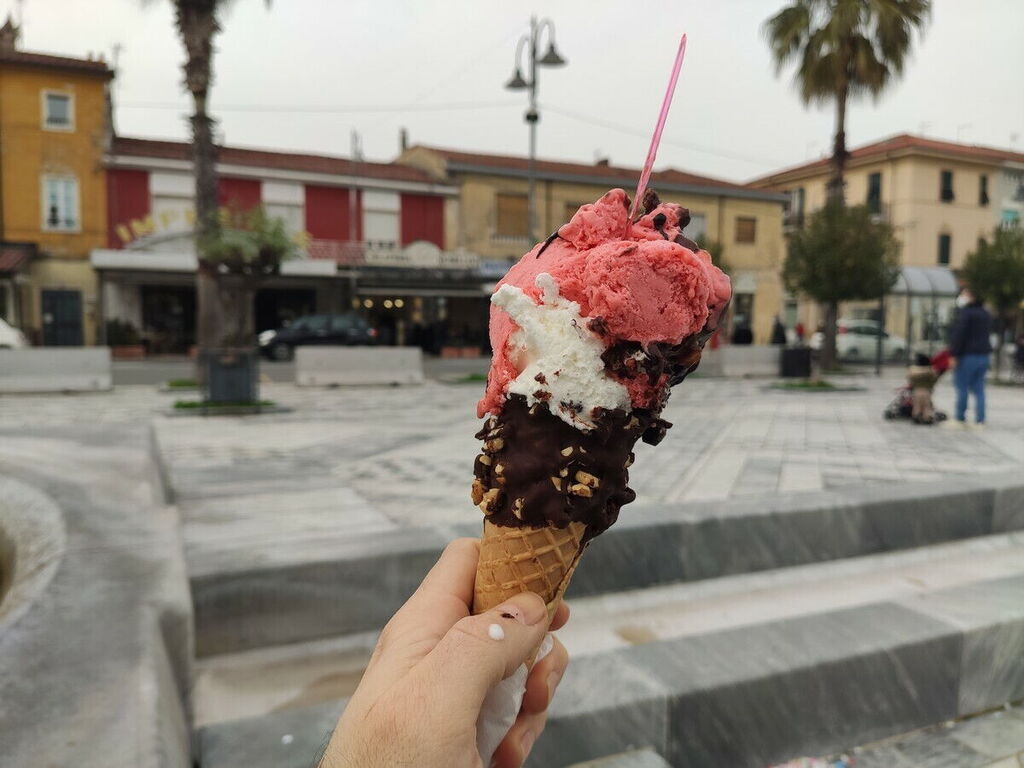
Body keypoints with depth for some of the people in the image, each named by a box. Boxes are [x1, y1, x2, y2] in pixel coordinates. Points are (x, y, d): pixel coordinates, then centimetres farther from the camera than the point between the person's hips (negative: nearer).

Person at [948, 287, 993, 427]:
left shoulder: (965, 312, -11)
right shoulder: (986, 314, 17)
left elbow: (958, 334, -17)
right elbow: (987, 334, 21)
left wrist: (954, 354, -16)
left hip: (967, 355, -8)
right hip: (983, 355, 8)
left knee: (962, 387, -1)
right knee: (979, 388, 9)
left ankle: (960, 419, 2)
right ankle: (980, 420, 7)